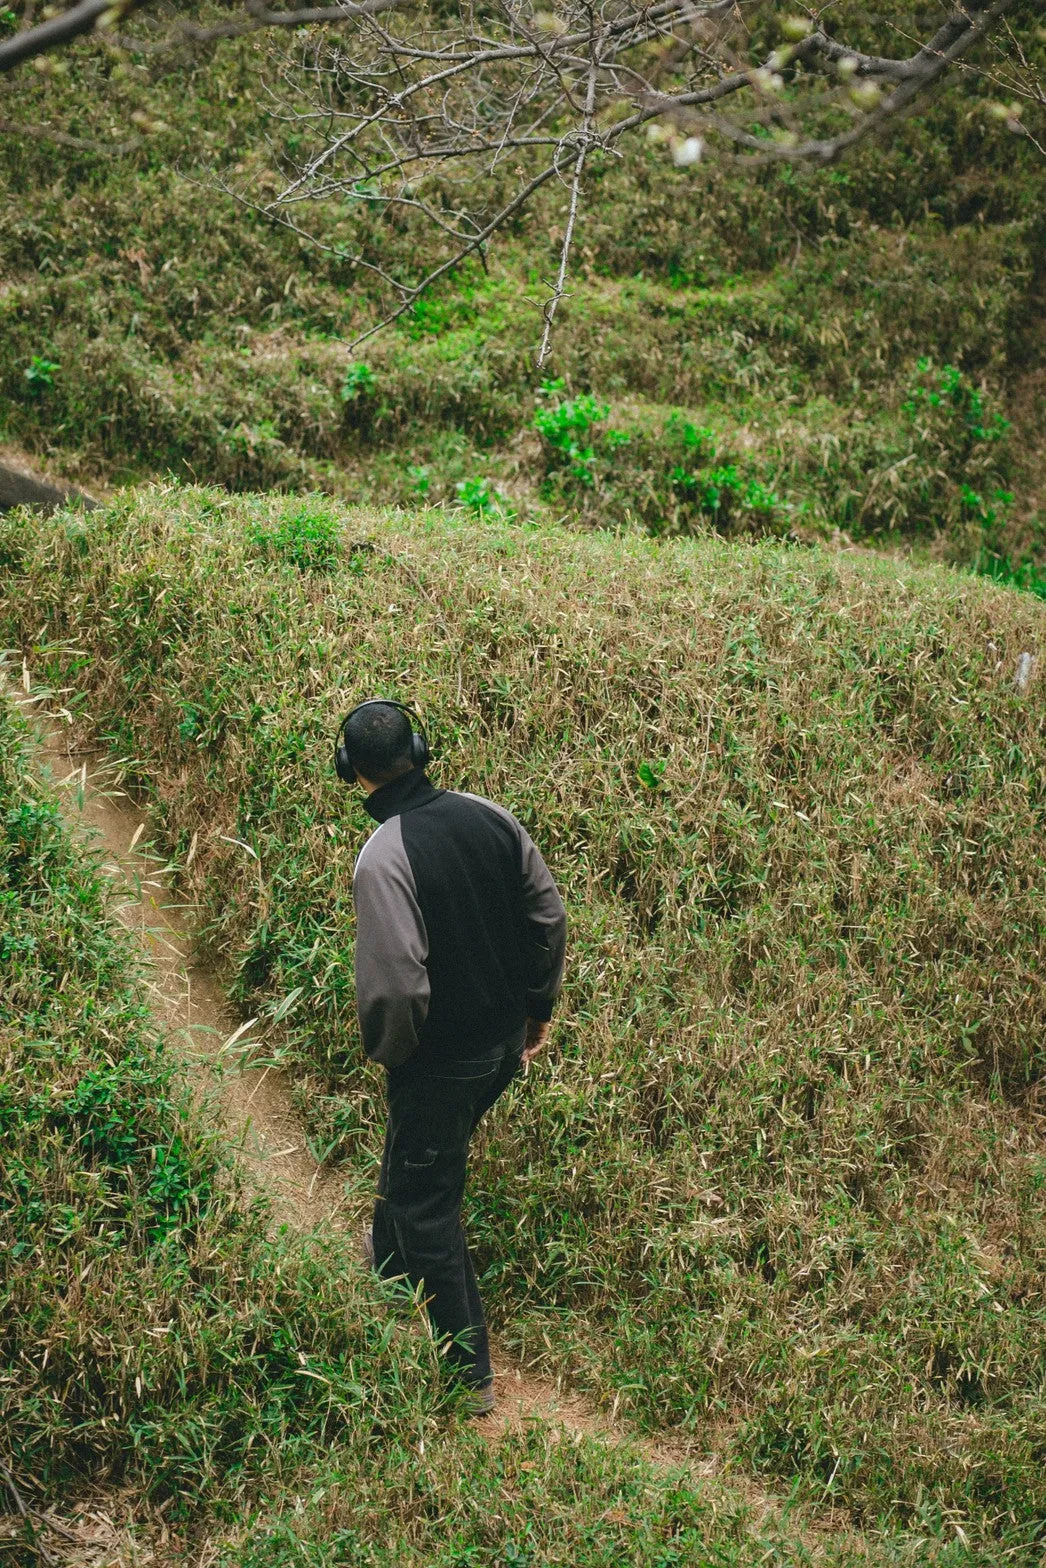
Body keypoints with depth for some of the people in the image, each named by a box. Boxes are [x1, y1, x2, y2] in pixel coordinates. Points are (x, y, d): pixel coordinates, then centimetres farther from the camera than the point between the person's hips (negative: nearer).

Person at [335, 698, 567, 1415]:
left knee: (426, 1200, 10)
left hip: (440, 1058, -7)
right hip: (505, 1041, 7)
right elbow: (549, 917, 3)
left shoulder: (385, 856, -25)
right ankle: (392, 1257, 56)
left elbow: (396, 983, -28)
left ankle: (471, 1375, 17)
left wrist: (387, 1054, -8)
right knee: (419, 1159, 31)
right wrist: (538, 1008, 16)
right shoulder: (490, 817, -5)